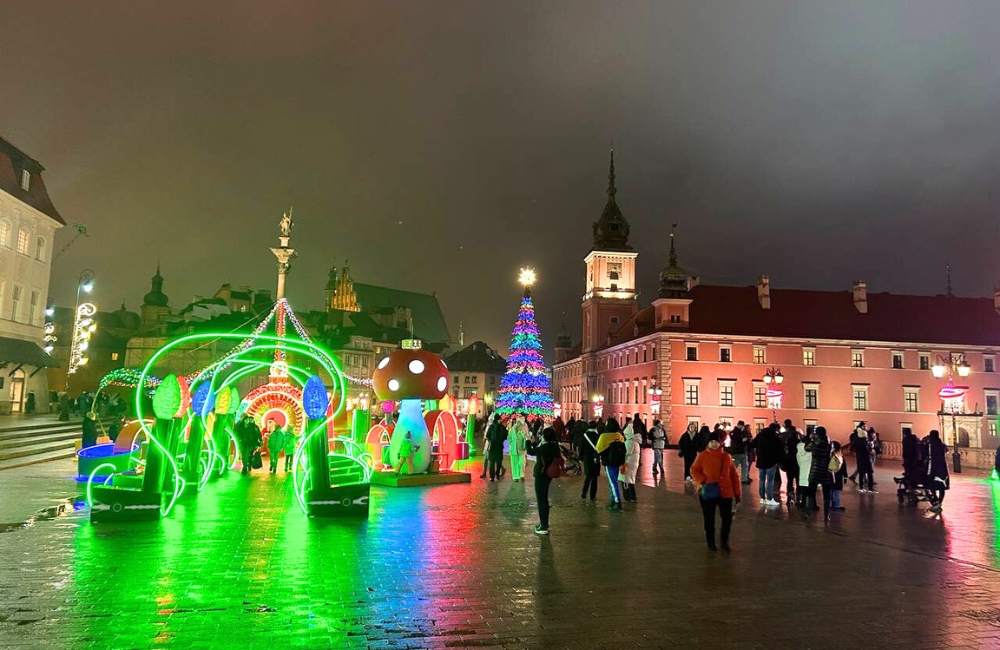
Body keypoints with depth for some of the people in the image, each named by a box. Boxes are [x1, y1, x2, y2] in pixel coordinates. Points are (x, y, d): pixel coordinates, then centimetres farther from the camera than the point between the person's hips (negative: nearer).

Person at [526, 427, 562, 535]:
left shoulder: (546, 447, -25)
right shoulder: (553, 446, 3)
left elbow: (531, 452, -20)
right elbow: (538, 451, 15)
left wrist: (529, 441, -8)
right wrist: (535, 442, 9)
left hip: (541, 476, -9)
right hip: (547, 475, 9)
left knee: (541, 500, -1)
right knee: (544, 499, 20)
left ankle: (543, 527, 4)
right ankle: (544, 523, 31)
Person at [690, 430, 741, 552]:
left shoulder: (726, 456, 2)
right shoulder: (702, 456, -5)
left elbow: (734, 475, 7)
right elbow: (694, 470, 2)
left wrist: (737, 492, 6)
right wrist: (702, 481, -15)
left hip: (725, 493, 2)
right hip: (708, 493, -1)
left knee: (727, 519, 4)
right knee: (709, 520, 8)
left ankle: (724, 542, 26)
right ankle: (711, 543, 26)